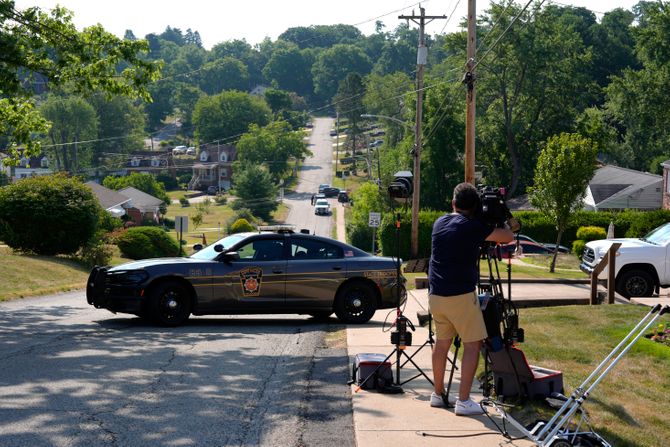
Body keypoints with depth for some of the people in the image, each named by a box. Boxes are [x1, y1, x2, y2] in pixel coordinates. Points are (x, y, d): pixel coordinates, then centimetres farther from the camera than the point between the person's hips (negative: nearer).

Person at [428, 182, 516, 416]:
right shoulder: (472, 227, -10)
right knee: (472, 344, 0)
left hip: (436, 294, 7)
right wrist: (507, 226, 16)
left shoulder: (440, 223, 11)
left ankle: (438, 394, 25)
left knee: (441, 342, 18)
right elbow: (508, 237, -6)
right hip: (461, 295, -7)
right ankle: (464, 401, -6)